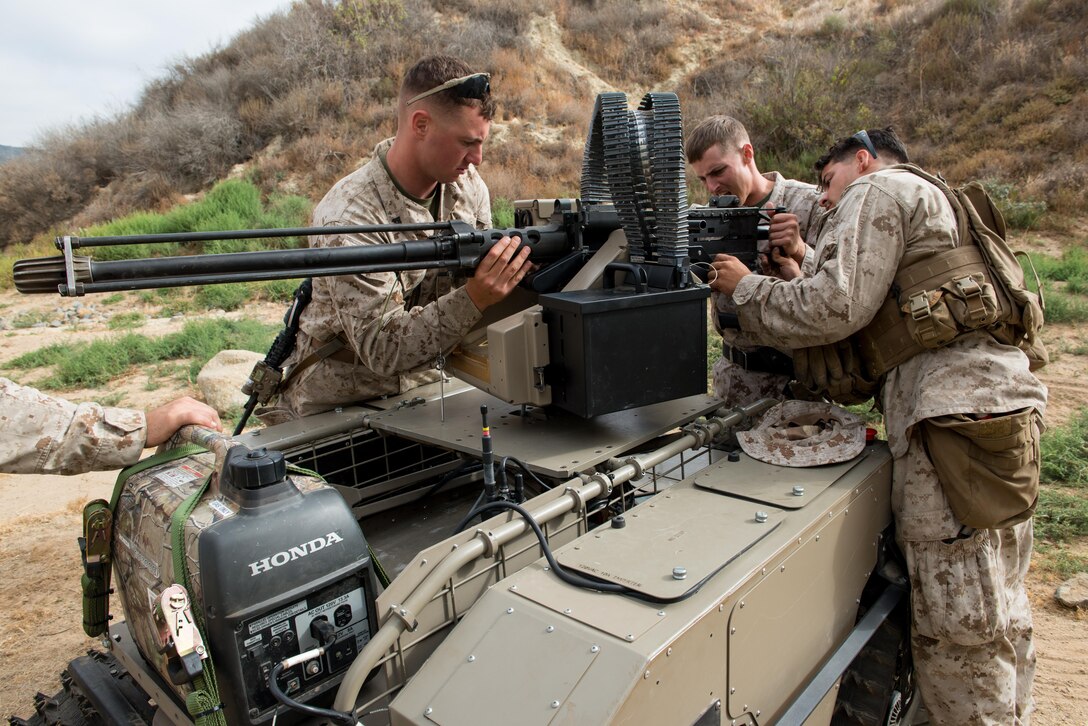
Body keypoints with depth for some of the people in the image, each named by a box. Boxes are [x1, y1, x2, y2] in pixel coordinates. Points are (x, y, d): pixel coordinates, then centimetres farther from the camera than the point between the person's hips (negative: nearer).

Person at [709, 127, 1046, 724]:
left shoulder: (876, 191, 2)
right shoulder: (934, 202, 30)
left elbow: (837, 308, -13)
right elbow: (856, 321, 20)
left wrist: (746, 287, 0)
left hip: (960, 419, -10)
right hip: (1010, 409, 10)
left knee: (956, 631, -3)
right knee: (1000, 615, 20)